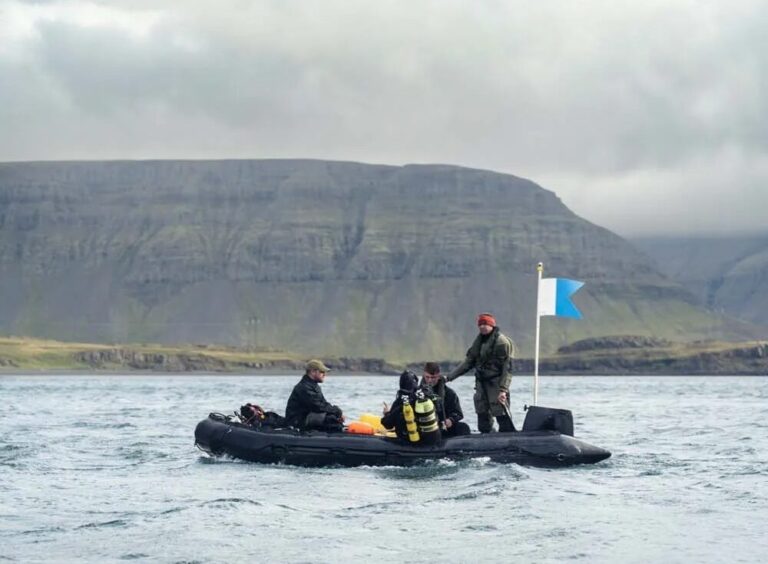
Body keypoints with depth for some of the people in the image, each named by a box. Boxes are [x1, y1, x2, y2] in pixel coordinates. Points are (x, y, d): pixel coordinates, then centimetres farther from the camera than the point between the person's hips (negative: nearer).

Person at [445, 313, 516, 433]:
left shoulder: (502, 342, -9)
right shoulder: (479, 341, 13)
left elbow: (507, 368, -13)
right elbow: (468, 362, 18)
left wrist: (503, 390, -22)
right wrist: (449, 377, 13)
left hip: (496, 385, -8)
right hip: (481, 384, 8)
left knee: (503, 417, -13)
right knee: (483, 419, 11)